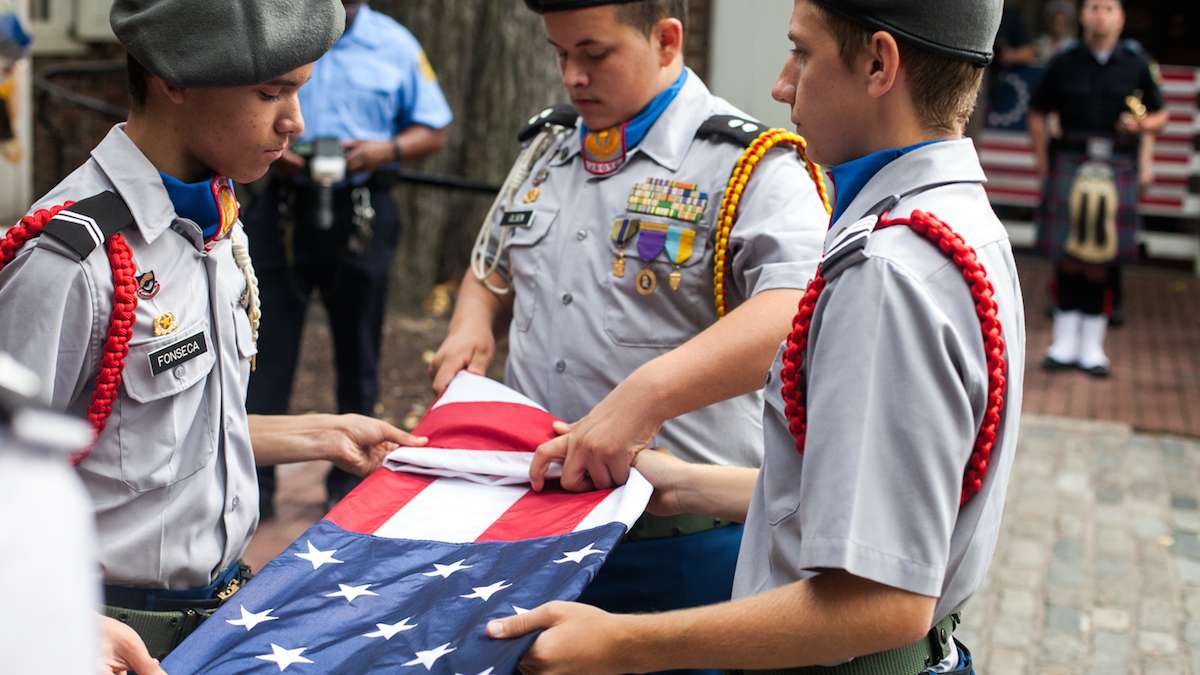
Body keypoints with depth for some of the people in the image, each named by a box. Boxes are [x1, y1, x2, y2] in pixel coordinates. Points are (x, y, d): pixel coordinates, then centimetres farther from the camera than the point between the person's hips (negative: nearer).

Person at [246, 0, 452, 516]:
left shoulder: (395, 45, 4)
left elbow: (433, 131, 7)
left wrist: (384, 151, -12)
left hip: (361, 216, 1)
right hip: (280, 210, 0)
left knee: (357, 352, 9)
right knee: (267, 347, -3)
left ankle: (349, 482, 21)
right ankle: (254, 483, 3)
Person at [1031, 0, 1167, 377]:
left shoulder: (1135, 65, 6)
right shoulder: (1064, 64, 4)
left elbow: (1160, 116, 14)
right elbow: (1037, 115, 11)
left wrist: (1140, 125, -9)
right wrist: (1043, 165, 3)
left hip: (1116, 170, 0)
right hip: (1070, 165, 0)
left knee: (1104, 259, 2)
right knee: (1067, 255, 1)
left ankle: (1092, 347, 11)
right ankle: (1065, 342, 11)